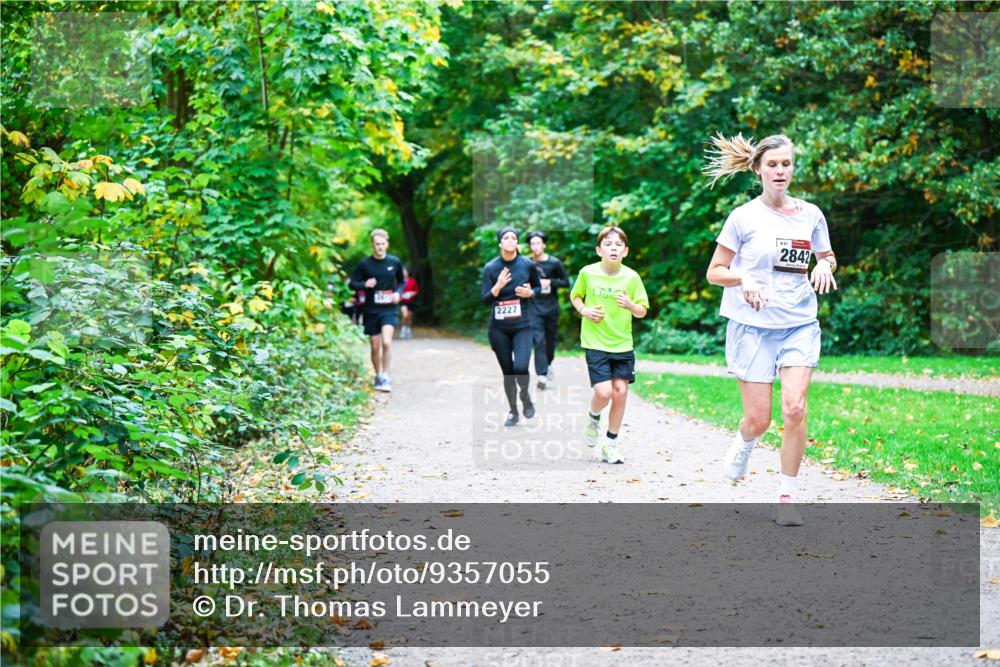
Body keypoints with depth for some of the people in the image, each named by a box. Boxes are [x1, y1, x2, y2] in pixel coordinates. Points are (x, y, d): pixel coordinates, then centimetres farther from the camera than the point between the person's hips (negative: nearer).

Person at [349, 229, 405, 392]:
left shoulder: (395, 262, 1)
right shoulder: (365, 264, -2)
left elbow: (401, 281, 17)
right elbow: (352, 283, 4)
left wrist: (398, 292, -3)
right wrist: (364, 284, -16)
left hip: (389, 309, -1)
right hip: (371, 310, 1)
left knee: (386, 342, -20)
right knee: (375, 346, 7)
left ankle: (385, 377, -11)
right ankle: (378, 376, 25)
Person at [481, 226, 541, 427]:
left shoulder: (527, 265, -2)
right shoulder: (490, 268, -3)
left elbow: (538, 287, 14)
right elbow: (485, 300, -5)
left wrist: (529, 293, -8)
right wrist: (498, 286, -22)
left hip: (522, 326, -1)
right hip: (499, 328, 1)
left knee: (520, 368, -19)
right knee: (507, 372, 7)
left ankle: (525, 396, 13)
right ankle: (513, 411, 26)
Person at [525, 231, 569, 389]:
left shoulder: (554, 263, -3)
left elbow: (566, 282, 0)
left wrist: (549, 282, -13)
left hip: (551, 307, 1)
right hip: (535, 308, -1)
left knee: (550, 340, 11)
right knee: (538, 340, -13)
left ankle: (548, 363, 39)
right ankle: (542, 375, -17)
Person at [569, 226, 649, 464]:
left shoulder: (631, 277, -4)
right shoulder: (587, 273, -6)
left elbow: (643, 311, 2)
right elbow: (574, 295, 12)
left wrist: (630, 305, -19)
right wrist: (584, 310, -7)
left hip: (623, 344, 2)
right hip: (596, 343, -2)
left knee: (620, 391, -1)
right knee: (603, 392, -14)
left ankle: (612, 443, 16)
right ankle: (594, 418, 21)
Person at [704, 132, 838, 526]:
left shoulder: (810, 215, 6)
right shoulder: (744, 217, -4)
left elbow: (828, 257, 22)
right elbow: (714, 272, 0)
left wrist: (824, 266, -2)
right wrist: (744, 278, -20)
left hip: (800, 324, 2)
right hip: (753, 325, -2)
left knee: (794, 408, -13)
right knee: (758, 418, -3)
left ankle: (786, 497, 0)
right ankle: (743, 446, 35)